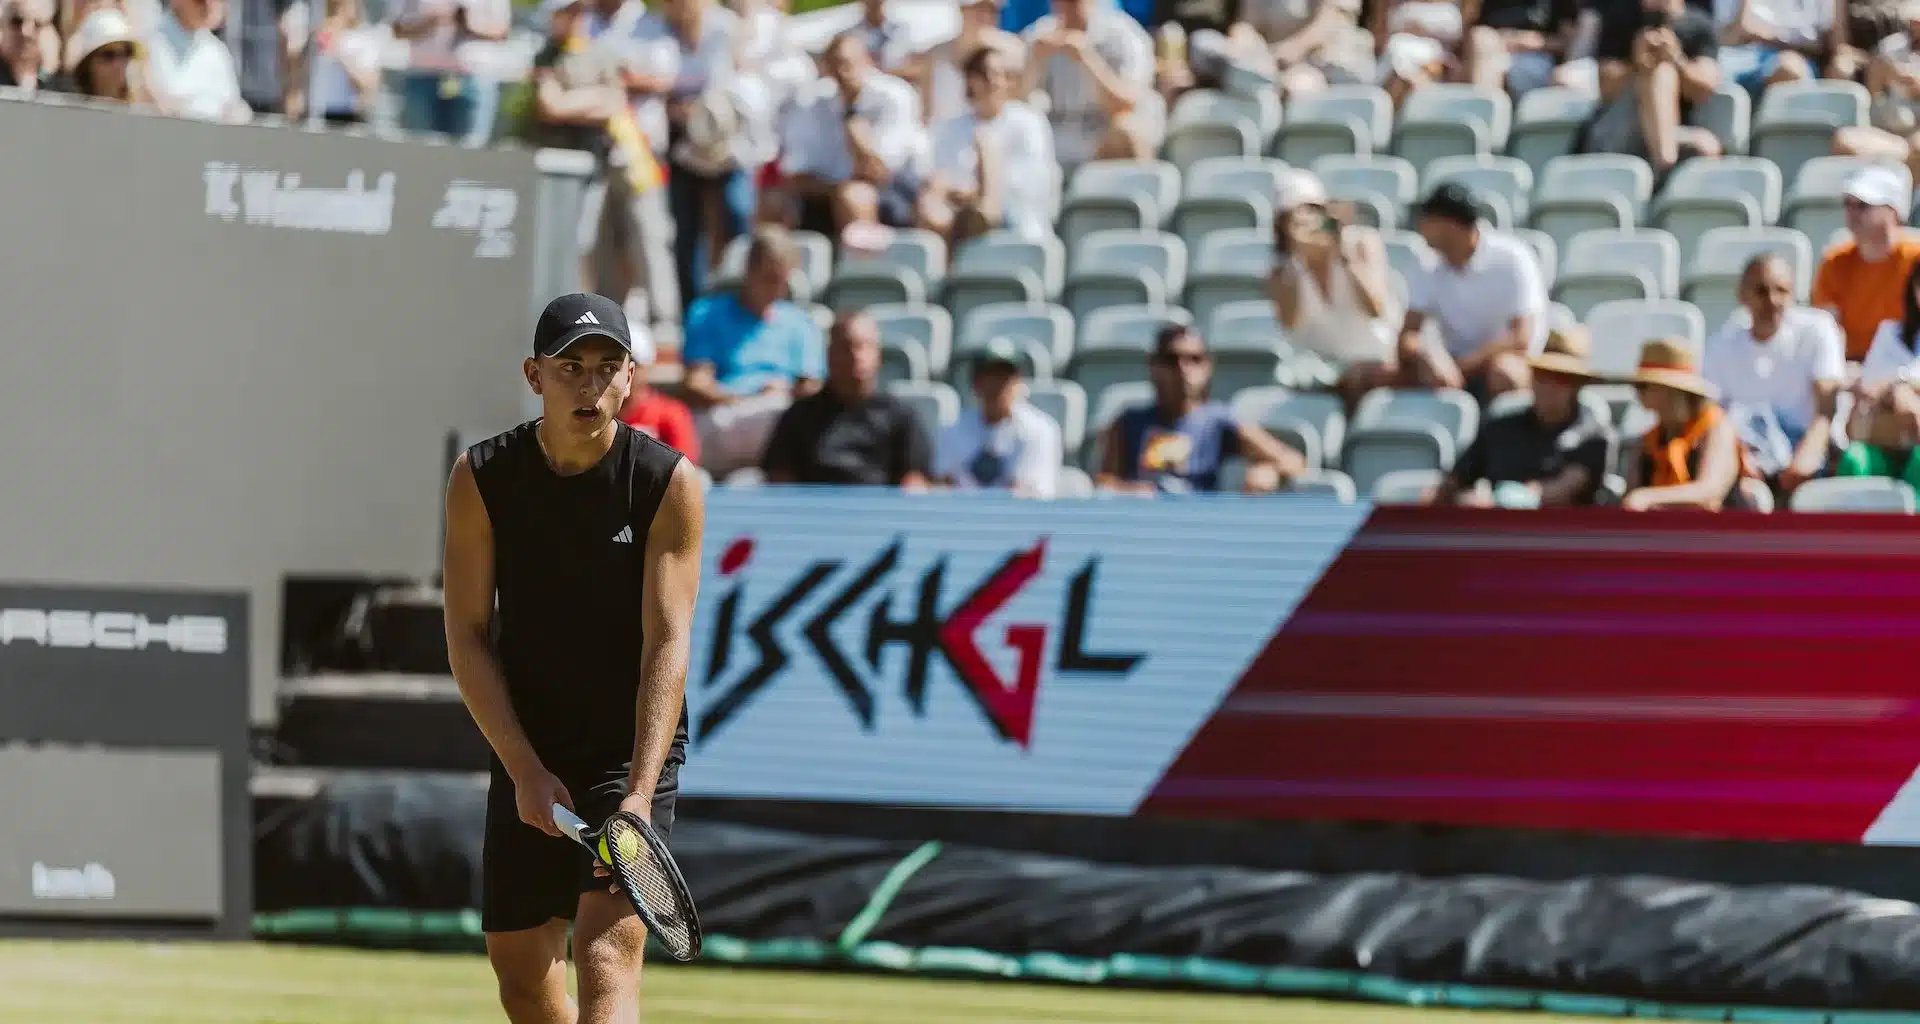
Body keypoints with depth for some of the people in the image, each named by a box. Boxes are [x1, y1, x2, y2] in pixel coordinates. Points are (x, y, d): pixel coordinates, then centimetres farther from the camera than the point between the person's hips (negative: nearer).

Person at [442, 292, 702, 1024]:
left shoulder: (669, 484, -12)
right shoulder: (481, 478, -6)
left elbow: (666, 645, -17)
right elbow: (468, 635, -5)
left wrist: (639, 794, -26)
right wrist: (525, 771, -15)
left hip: (632, 751, -4)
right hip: (526, 753, 4)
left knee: (607, 952, -19)